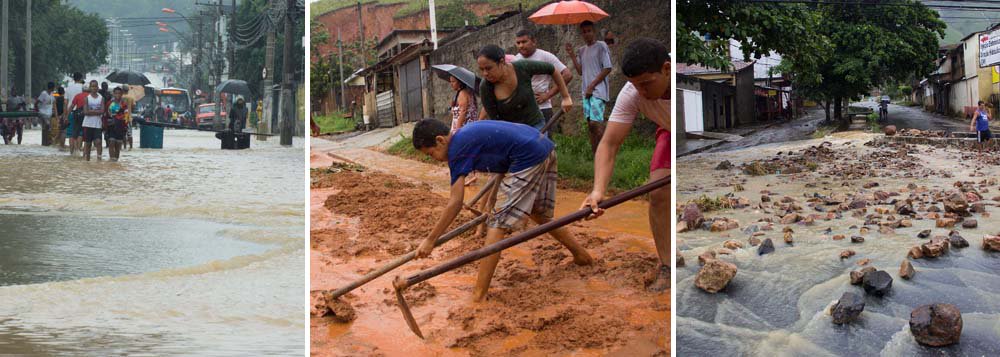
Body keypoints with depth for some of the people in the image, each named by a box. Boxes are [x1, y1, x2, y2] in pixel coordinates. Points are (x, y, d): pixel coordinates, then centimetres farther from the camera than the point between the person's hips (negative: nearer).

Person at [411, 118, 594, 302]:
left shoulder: (457, 148, -9)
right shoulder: (466, 135, 17)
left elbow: (456, 202, -12)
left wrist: (430, 240, -8)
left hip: (529, 158, -10)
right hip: (547, 149, 10)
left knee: (498, 224, -6)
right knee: (540, 215, 29)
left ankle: (478, 296, -8)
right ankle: (581, 255, 45)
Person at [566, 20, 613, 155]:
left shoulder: (601, 46, -4)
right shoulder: (582, 50, 17)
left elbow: (607, 68, -10)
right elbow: (580, 71, 15)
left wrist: (592, 86, -12)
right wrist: (572, 56, 4)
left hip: (598, 90, -7)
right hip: (586, 91, 7)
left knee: (596, 122, -18)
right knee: (590, 124, 5)